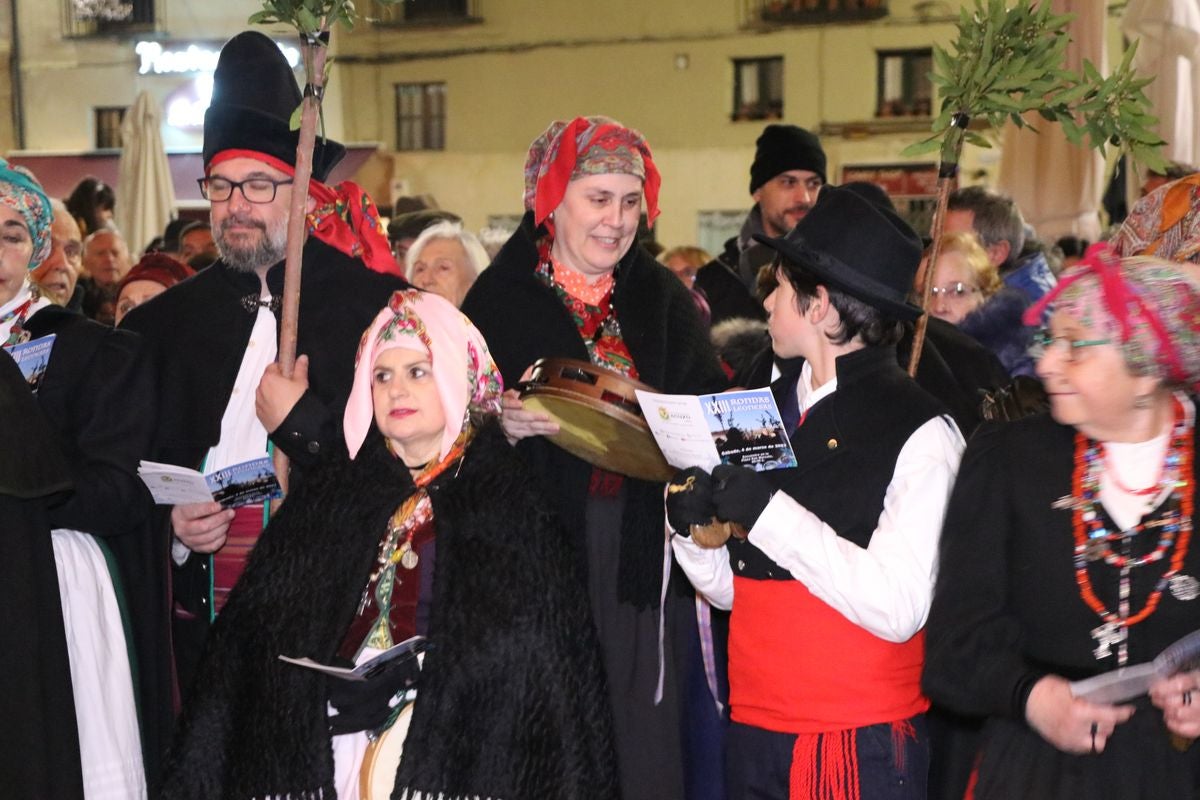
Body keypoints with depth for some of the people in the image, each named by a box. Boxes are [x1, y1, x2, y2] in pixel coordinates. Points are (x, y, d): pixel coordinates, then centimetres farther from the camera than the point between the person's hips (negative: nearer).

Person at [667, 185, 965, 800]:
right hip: (753, 730, 5)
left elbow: (899, 608, -19)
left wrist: (770, 512, -21)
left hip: (860, 747, -5)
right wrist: (690, 524, -8)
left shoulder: (921, 432, -11)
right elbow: (730, 587, 12)